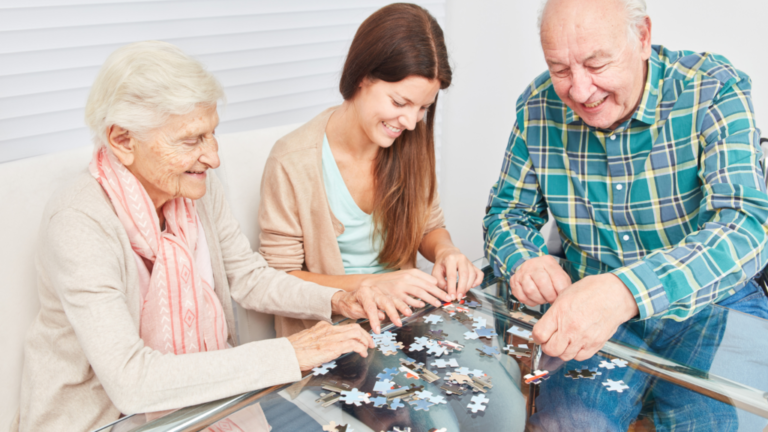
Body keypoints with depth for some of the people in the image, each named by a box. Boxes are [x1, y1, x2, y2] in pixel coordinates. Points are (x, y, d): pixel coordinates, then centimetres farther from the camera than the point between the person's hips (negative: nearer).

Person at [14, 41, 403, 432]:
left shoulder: (199, 187, -6)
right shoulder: (79, 223, -26)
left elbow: (248, 275, 7)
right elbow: (131, 381, -32)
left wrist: (334, 300, -9)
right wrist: (289, 354, -31)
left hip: (197, 395, 7)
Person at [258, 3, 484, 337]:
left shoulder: (412, 143, -3)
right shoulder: (293, 162, -19)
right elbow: (279, 279, -12)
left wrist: (444, 251, -12)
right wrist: (372, 284, -22)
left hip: (403, 316, 5)